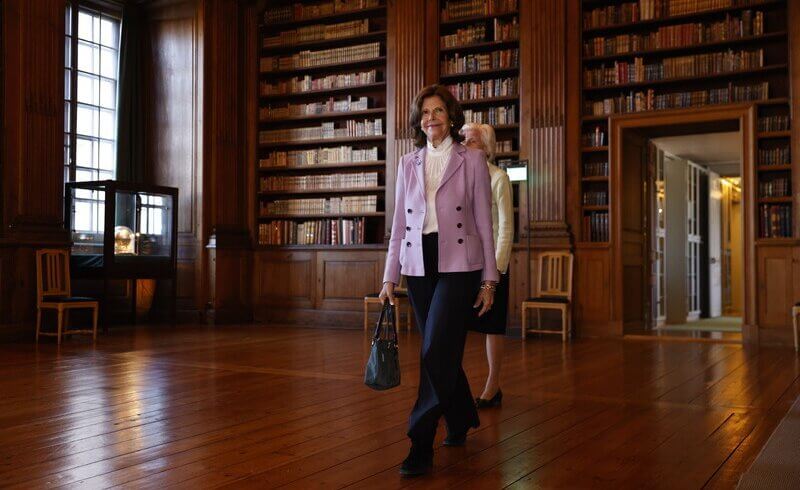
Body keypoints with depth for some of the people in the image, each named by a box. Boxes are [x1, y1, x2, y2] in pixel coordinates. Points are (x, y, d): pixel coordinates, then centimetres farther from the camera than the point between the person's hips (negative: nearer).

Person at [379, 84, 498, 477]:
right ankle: (460, 422, 33)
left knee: (436, 352, -12)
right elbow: (399, 224, 12)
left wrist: (489, 279, -3)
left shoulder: (472, 160, 2)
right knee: (442, 351, 11)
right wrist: (390, 277, 8)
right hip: (419, 266, 4)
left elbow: (484, 221, 0)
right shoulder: (408, 164, 11)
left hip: (459, 265, -4)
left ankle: (420, 447, -6)